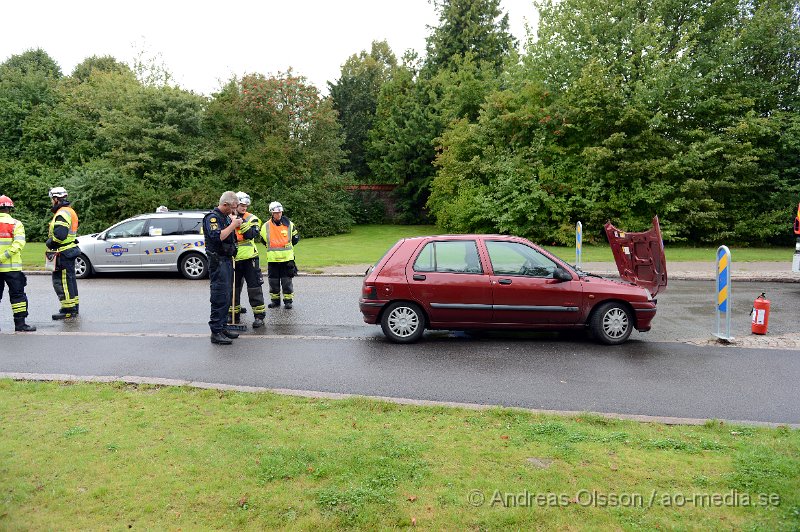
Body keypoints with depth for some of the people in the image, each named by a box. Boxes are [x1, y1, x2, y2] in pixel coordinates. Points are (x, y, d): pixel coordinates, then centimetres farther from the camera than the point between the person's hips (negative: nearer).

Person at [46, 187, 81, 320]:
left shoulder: (62, 214, -16)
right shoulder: (69, 211, 18)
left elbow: (59, 235, -26)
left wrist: (49, 244, -9)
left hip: (63, 254, -11)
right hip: (70, 250, 11)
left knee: (61, 281, -7)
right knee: (70, 280, 18)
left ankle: (68, 310, -6)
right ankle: (74, 306, 27)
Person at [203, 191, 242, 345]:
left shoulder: (226, 217, 17)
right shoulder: (212, 217, -12)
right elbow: (217, 236, -27)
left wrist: (234, 224, 11)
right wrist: (233, 225, -19)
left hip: (227, 260, 10)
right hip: (218, 261, -10)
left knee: (227, 296, 12)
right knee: (220, 296, -10)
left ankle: (222, 327, 21)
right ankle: (216, 333, -7)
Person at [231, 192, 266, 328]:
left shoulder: (251, 218, 0)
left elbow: (252, 234, -17)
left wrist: (242, 223, -28)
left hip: (249, 258, -3)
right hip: (233, 259, 3)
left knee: (254, 287, -3)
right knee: (233, 287, 12)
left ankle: (259, 315, 1)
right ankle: (233, 313, 26)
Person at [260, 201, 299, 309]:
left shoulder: (289, 225, 1)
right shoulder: (266, 226, 1)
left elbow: (295, 239, 12)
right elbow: (264, 240, 16)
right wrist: (273, 248, 14)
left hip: (287, 258, -1)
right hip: (272, 259, 1)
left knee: (287, 281, 2)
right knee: (273, 282, 8)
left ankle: (288, 300, 11)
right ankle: (275, 300, 20)